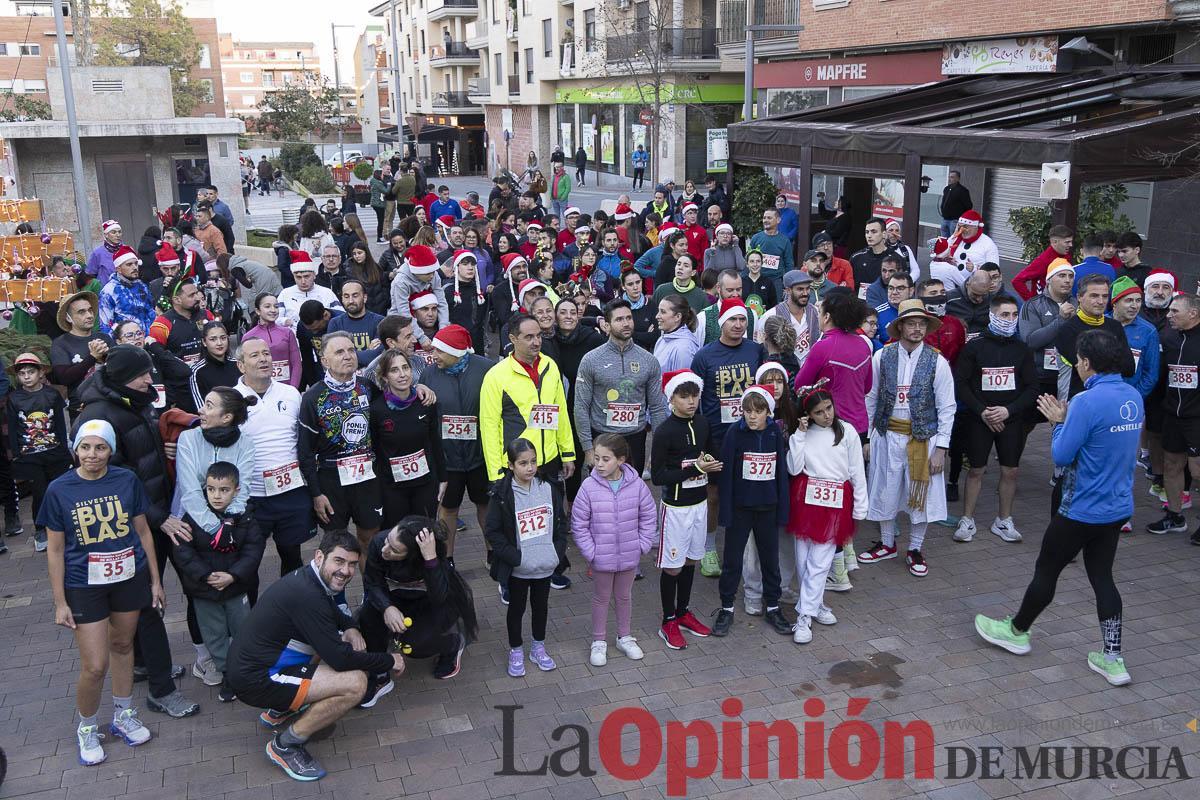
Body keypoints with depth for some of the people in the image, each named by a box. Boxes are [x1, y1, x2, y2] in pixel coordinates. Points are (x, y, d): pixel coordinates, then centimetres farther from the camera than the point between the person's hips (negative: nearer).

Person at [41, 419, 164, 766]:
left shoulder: (127, 481, -5)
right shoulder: (59, 490, -9)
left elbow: (143, 531, 4)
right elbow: (55, 549, -3)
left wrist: (155, 580, 7)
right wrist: (60, 602, -3)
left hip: (130, 578, 2)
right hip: (84, 585, -2)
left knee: (122, 645, 17)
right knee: (95, 665, -2)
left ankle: (123, 715, 37)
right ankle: (86, 728, 24)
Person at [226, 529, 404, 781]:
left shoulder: (308, 580, 3)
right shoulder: (307, 595, -26)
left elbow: (336, 613, 23)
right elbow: (340, 658, -23)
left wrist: (350, 628, 1)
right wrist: (390, 661, -9)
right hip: (255, 680, -10)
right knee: (355, 682, -19)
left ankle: (280, 712, 18)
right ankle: (285, 745, -3)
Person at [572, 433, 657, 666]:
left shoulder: (636, 485, -13)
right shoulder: (589, 486, -17)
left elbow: (649, 517, 0)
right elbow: (579, 524, -10)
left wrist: (642, 545, -4)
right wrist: (590, 552, -11)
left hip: (629, 556, 2)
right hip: (601, 557, -2)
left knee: (624, 596, 21)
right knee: (601, 598, 16)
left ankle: (625, 637, 40)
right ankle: (599, 642, 32)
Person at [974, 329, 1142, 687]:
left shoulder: (1087, 402, -24)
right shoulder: (1134, 397, 2)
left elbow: (1061, 456, -18)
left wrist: (1059, 422, -3)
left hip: (1082, 509, -7)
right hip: (1118, 507, 7)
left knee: (1046, 570, 11)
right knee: (1102, 576, 15)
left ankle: (1017, 631, 30)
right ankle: (1112, 659, 17)